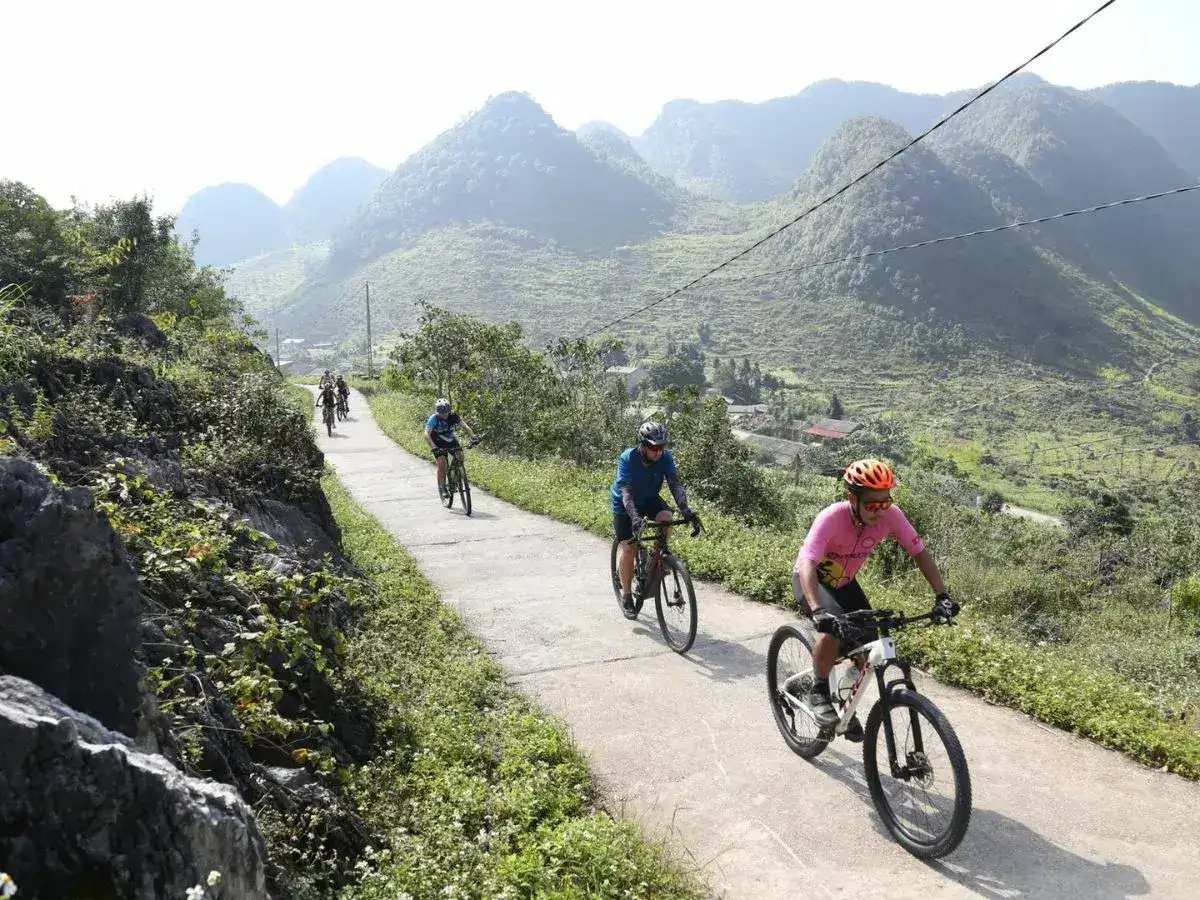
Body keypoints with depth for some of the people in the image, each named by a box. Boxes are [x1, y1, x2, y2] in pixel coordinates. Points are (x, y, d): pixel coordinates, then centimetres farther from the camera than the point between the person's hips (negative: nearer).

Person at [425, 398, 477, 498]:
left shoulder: (453, 416, -19)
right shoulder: (434, 418, -26)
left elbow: (465, 426, -20)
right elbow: (427, 434, -33)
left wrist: (473, 437, -35)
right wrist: (433, 447, -47)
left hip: (450, 439, 3)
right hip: (438, 443, -3)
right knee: (441, 463, -19)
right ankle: (441, 487, -5)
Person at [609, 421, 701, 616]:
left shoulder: (665, 457, -23)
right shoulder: (627, 459, -32)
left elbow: (675, 484, -29)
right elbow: (626, 491, -41)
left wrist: (686, 510, -45)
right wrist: (635, 517, -56)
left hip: (649, 499, 3)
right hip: (624, 504, -3)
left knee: (666, 517, -29)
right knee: (628, 548, -8)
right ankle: (627, 595, 8)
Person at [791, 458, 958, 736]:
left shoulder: (890, 515, -24)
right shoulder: (832, 518, -36)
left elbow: (920, 553, -13)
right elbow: (807, 564, -44)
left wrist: (942, 596, -24)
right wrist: (817, 610, -58)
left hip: (843, 582, 5)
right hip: (812, 579, -5)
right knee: (833, 630, -31)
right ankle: (818, 692, -6)